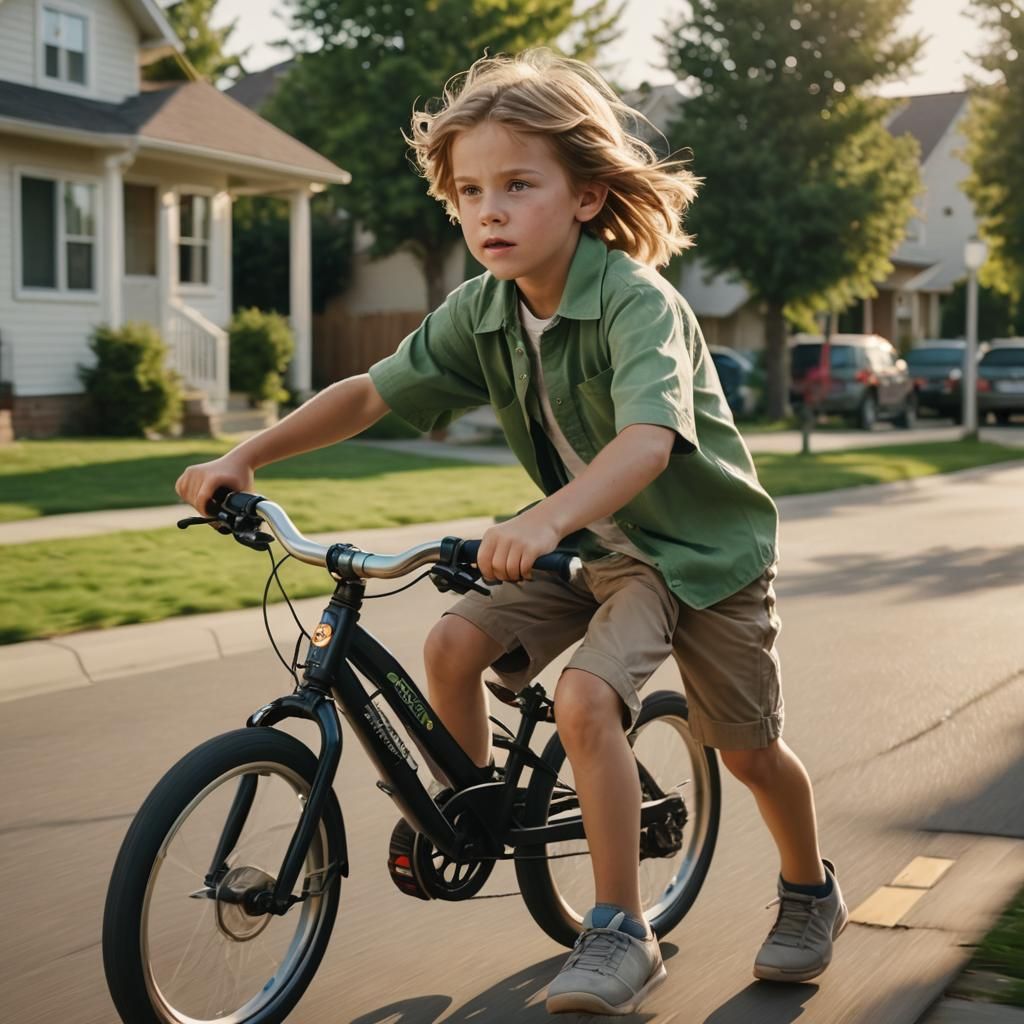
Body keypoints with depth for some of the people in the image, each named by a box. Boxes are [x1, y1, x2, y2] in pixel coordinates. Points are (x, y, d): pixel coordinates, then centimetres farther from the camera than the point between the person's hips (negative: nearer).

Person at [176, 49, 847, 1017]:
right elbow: (370, 392, -4)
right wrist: (245, 455, -14)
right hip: (586, 541, 6)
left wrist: (547, 521, -60)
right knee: (453, 643, -12)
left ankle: (810, 893, 9)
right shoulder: (480, 311, -8)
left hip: (697, 545, -6)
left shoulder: (638, 302, -28)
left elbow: (648, 440, -44)